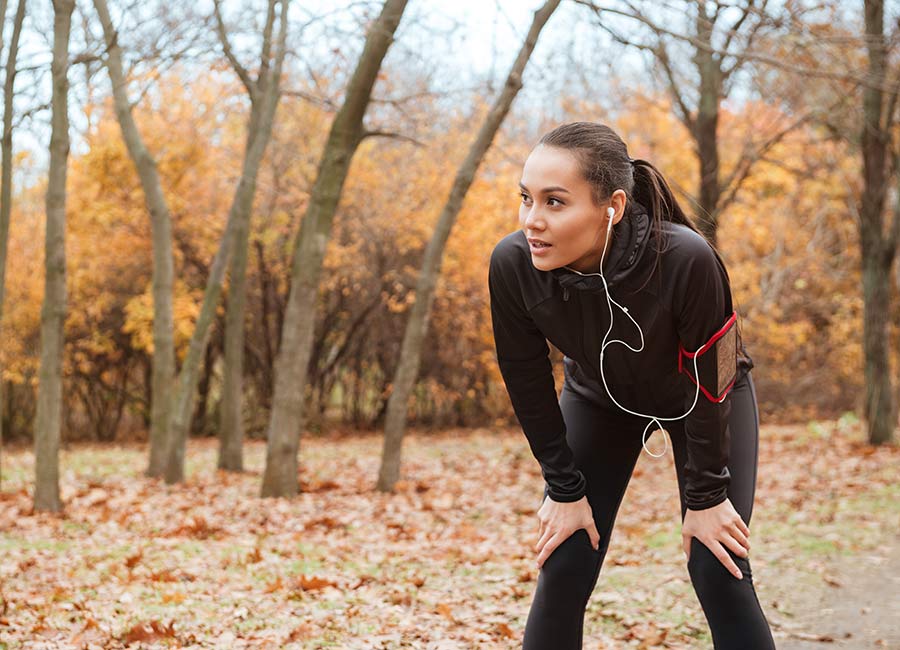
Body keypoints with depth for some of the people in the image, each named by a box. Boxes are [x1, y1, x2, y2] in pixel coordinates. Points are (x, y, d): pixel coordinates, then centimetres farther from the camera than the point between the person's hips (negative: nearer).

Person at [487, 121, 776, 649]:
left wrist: (705, 496, -16)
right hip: (598, 398, 3)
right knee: (562, 575, -4)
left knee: (720, 576, -10)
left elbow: (708, 383, -25)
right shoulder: (512, 265, -31)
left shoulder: (686, 260, -40)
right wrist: (566, 489, -9)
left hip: (703, 398, -2)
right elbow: (527, 384, -16)